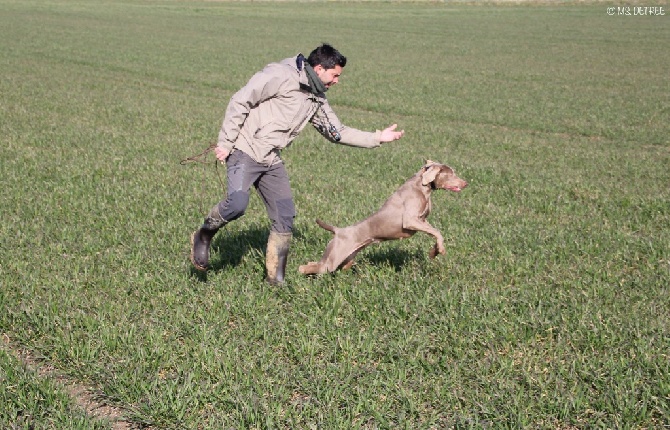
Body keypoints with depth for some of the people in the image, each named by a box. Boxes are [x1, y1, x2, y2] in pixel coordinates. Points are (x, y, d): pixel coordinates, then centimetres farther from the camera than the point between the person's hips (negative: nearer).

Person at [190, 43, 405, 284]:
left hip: (271, 160, 8)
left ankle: (275, 278, 15)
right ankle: (203, 237, 2)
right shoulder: (281, 75, -12)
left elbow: (338, 133, 22)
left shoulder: (317, 99, 13)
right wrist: (225, 142, -16)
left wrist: (378, 138, 15)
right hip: (245, 151, -8)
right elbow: (240, 103, -14)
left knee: (285, 215, 3)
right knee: (237, 203, -27)